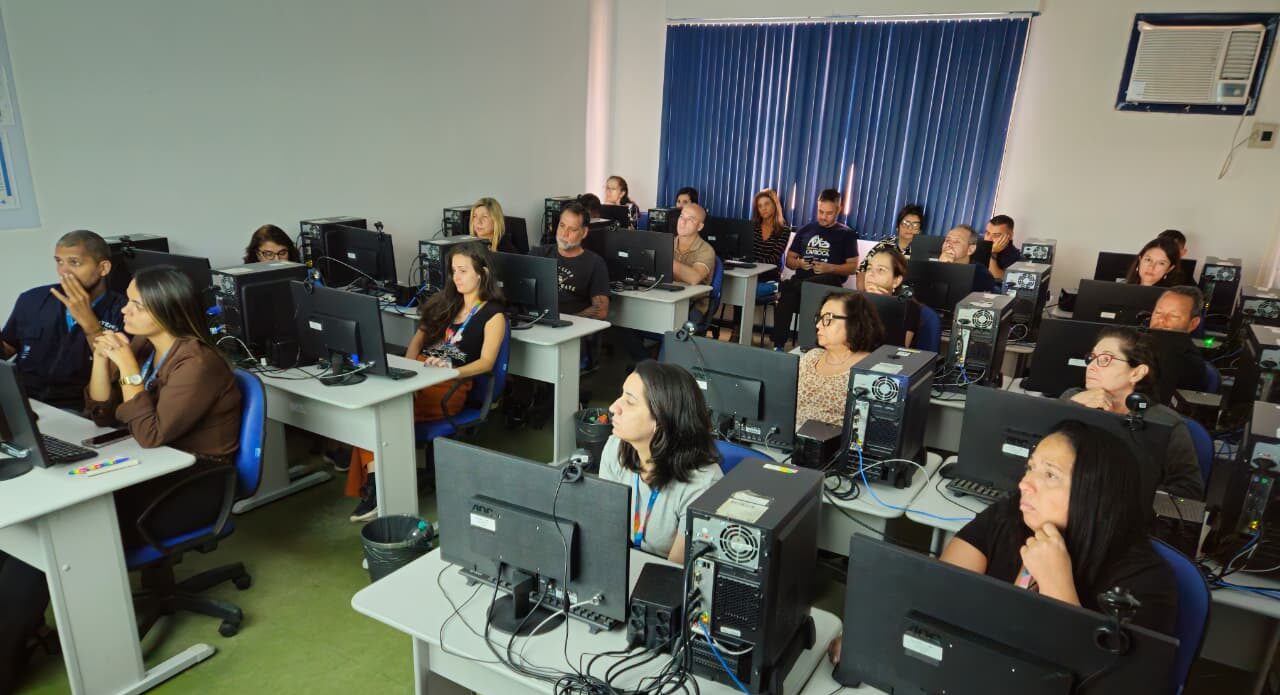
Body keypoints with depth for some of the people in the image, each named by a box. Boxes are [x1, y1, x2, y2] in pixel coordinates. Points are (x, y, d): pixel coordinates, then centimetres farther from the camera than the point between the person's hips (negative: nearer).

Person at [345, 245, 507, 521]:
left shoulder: (493, 314, 5)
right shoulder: (445, 301, 24)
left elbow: (486, 362, -6)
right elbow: (418, 338, 19)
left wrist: (451, 370, -23)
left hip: (450, 385, -5)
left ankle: (374, 487, -18)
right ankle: (373, 484, -33)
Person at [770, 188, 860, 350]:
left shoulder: (846, 234, 12)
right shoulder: (806, 230, 22)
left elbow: (852, 266, 5)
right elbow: (789, 259, 22)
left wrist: (829, 268, -12)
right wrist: (799, 264, -2)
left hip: (829, 281, -3)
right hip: (802, 278, 3)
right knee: (785, 297, -36)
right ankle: (778, 345, -38)